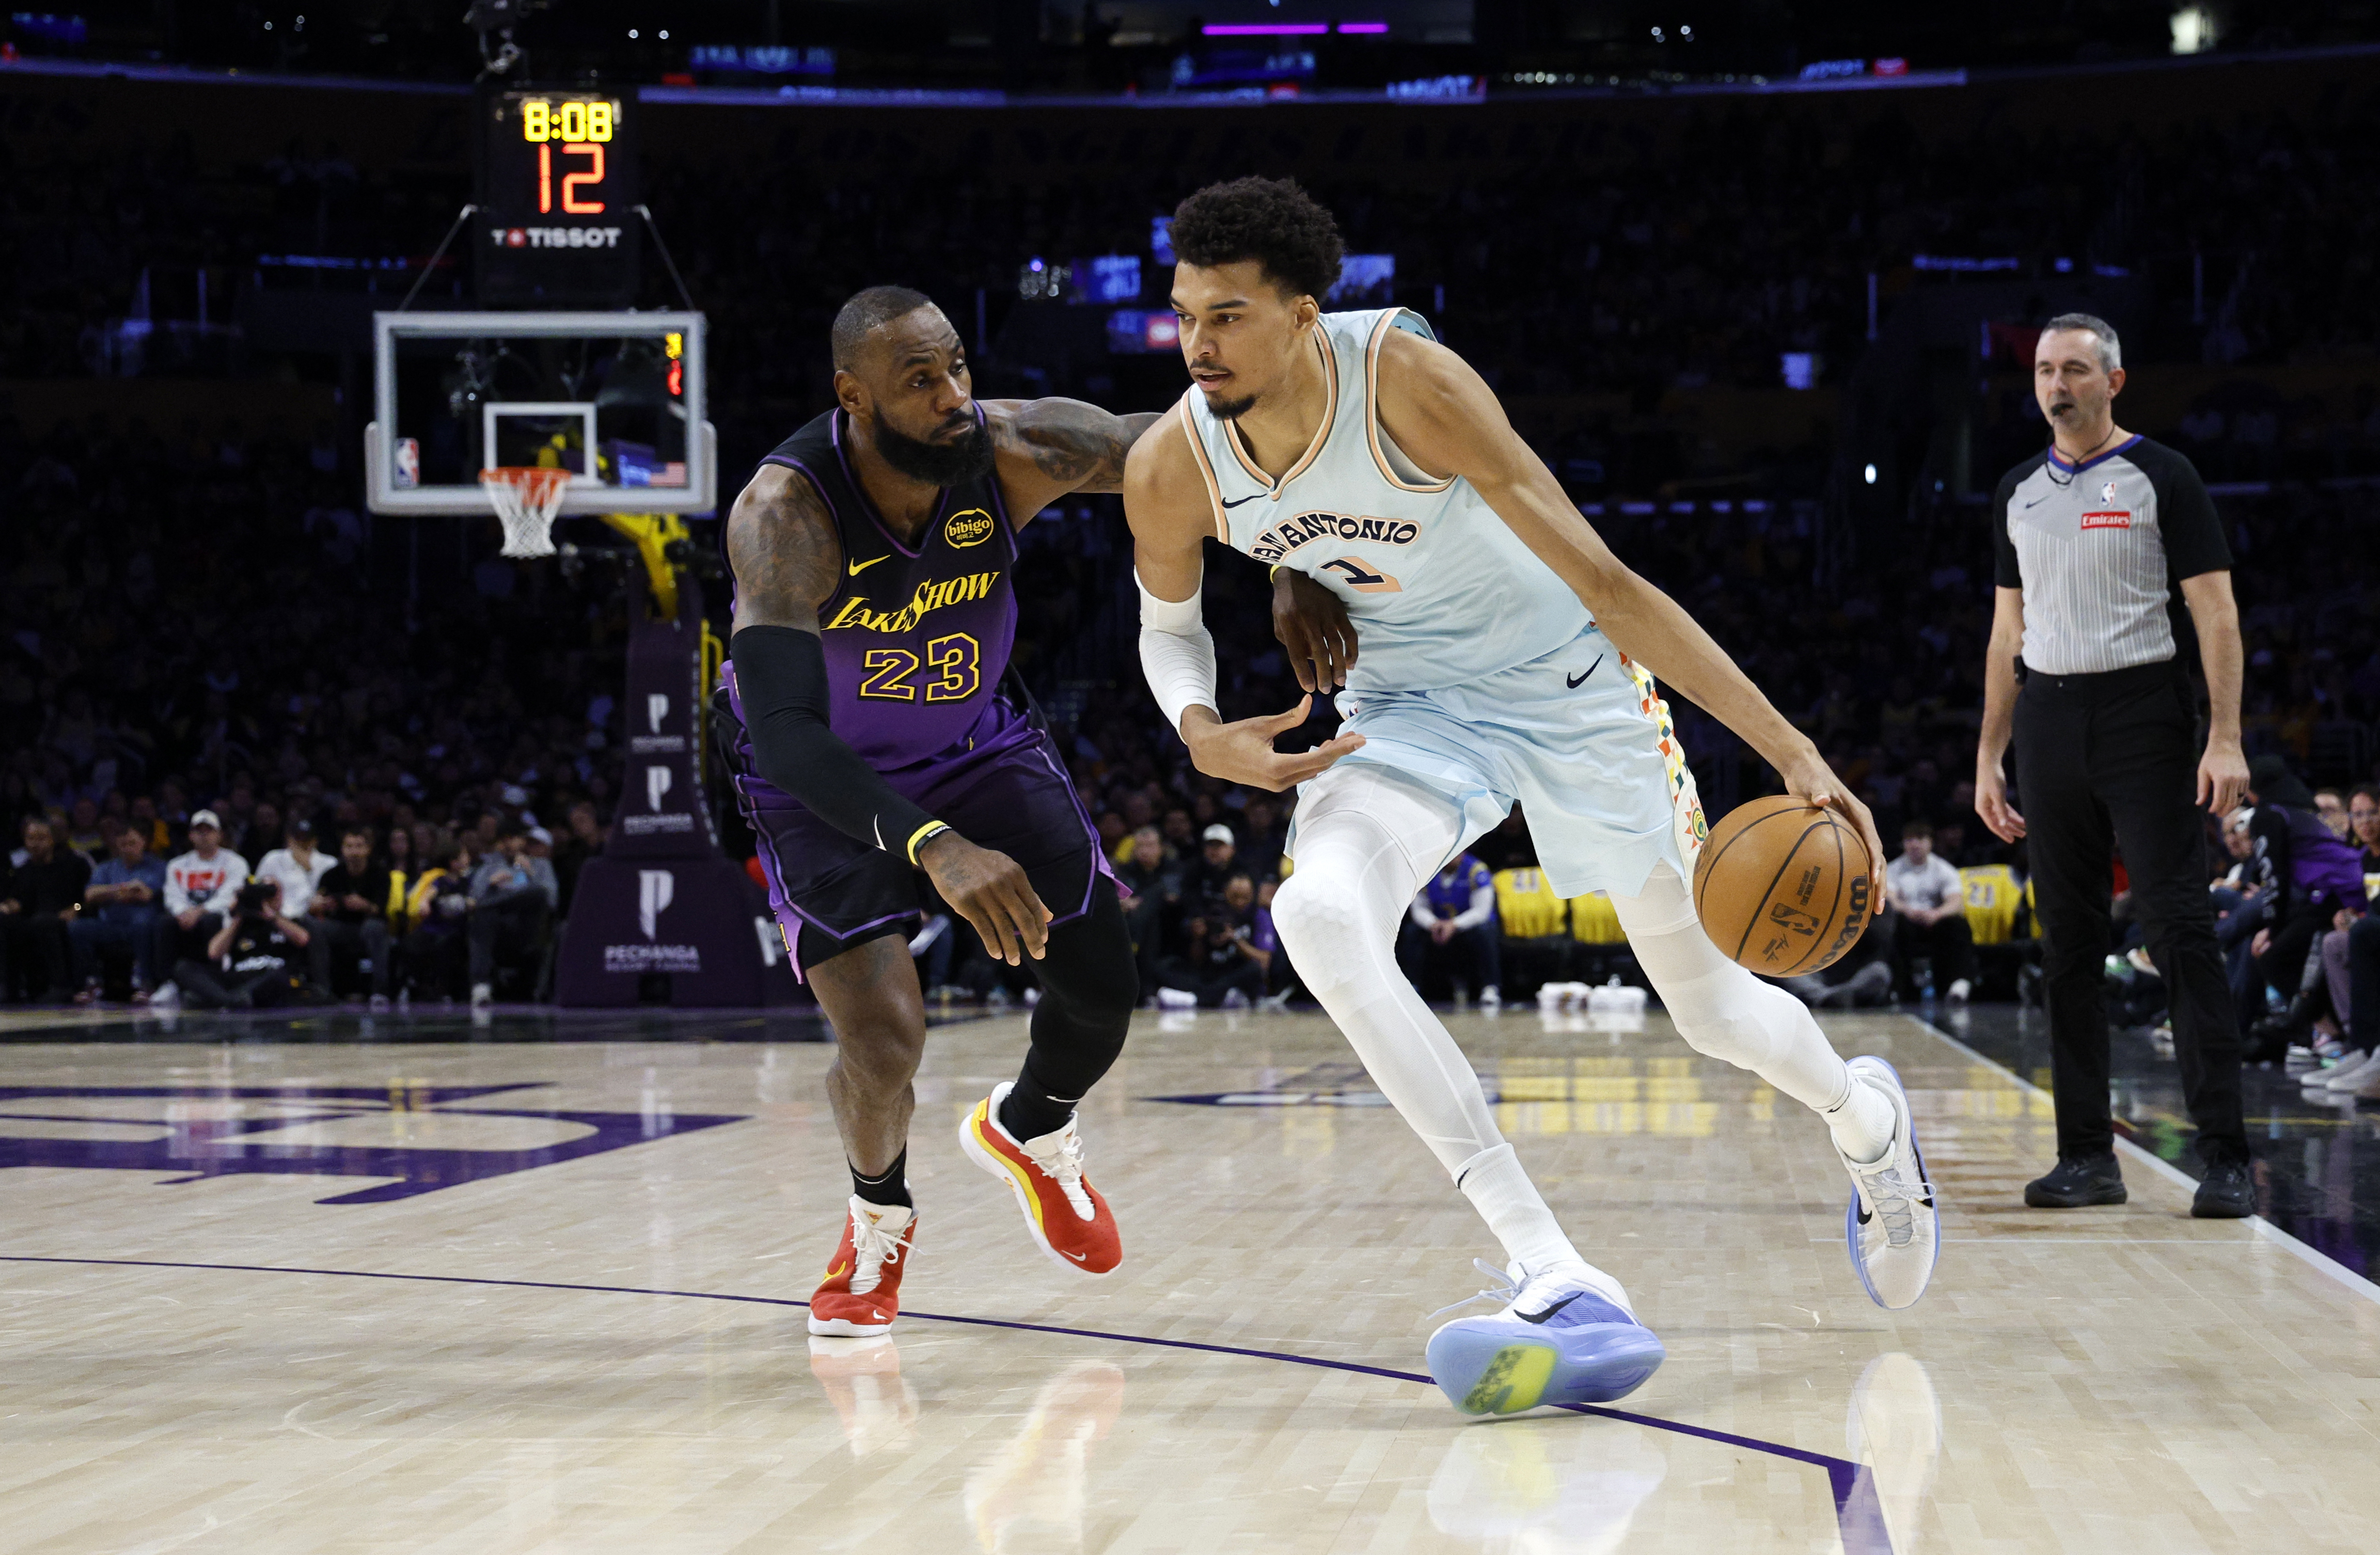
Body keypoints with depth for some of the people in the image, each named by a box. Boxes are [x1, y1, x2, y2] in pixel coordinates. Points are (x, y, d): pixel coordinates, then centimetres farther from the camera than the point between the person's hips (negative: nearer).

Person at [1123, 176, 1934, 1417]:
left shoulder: (1404, 379, -31)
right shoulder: (1172, 472, -17)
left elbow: (1604, 581, -31)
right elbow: (1168, 619, 7)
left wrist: (1794, 755, -35)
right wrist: (1201, 731, -18)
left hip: (1568, 684, -3)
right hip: (1408, 700, 3)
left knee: (1714, 1008, 8)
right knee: (1320, 917, -29)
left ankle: (1864, 1117, 48)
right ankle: (1556, 1281, -29)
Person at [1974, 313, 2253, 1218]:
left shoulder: (2160, 479, -2)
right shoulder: (2018, 492, 14)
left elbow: (2215, 613, -5)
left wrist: (2226, 740, -15)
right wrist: (1988, 758, 12)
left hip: (2142, 711, -5)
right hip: (2047, 718, 5)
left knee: (2179, 932, -11)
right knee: (2068, 941, 6)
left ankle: (2225, 1158, -11)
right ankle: (2088, 1156, 11)